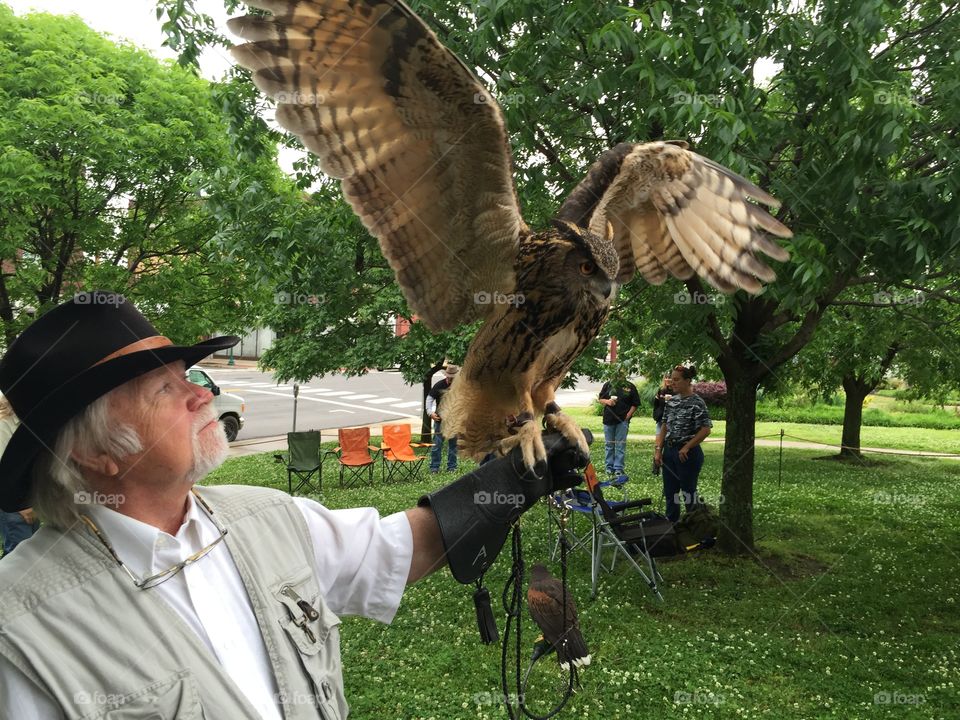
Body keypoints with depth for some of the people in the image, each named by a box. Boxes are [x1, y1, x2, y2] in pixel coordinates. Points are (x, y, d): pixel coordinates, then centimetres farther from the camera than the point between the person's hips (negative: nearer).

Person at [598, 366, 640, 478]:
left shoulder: (630, 387, 2)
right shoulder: (608, 384, 7)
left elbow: (635, 404, 3)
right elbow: (601, 399, 11)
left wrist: (628, 415, -8)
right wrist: (607, 402, -11)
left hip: (623, 420, -2)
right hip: (608, 419, 2)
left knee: (620, 445, -2)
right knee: (609, 445, 9)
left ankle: (618, 469, 2)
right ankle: (609, 467, 17)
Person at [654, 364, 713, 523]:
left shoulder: (696, 402, -12)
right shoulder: (671, 401, 8)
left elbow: (706, 429, -17)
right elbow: (664, 427, 11)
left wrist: (687, 447, -15)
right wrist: (658, 449, 3)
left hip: (687, 453, -7)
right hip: (669, 452, 7)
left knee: (689, 493, 3)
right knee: (670, 493, 13)